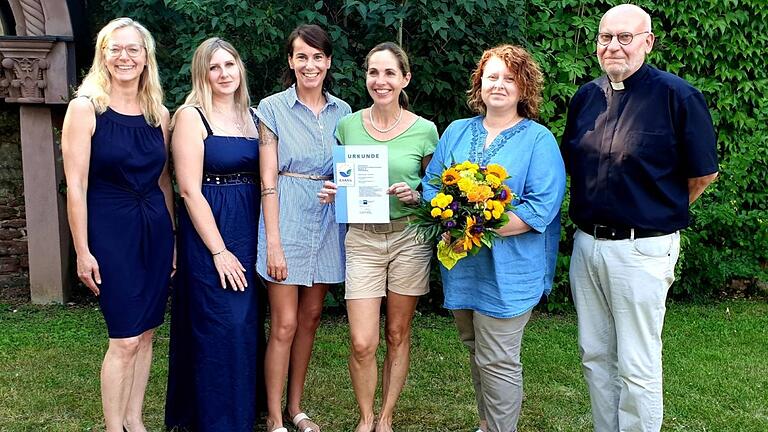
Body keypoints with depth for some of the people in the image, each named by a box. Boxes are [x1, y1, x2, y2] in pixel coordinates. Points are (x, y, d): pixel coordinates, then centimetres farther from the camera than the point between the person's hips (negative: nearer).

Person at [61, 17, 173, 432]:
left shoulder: (159, 113, 8)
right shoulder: (85, 107, -6)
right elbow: (76, 186, -9)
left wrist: (174, 237, 12)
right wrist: (83, 252, -12)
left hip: (156, 227, 5)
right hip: (110, 230, -5)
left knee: (146, 333, 11)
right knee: (125, 339, -4)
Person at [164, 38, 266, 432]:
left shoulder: (250, 117, 12)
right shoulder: (191, 116, -6)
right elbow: (190, 190, -12)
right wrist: (219, 251, -15)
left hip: (249, 232, 6)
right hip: (209, 232, -6)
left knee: (247, 324, 12)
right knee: (220, 328, -3)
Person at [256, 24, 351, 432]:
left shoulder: (341, 111, 8)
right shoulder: (273, 107, -4)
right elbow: (268, 180, -8)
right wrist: (273, 242, -13)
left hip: (328, 221, 4)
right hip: (287, 219, -4)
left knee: (310, 318, 12)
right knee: (284, 324, -2)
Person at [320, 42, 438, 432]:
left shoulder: (424, 130, -2)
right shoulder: (348, 126, 2)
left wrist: (414, 196, -12)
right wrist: (332, 194, -8)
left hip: (409, 238, 0)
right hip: (362, 239, 0)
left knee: (398, 335, 10)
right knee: (362, 343, -5)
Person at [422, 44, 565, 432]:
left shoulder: (538, 140, -5)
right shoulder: (456, 132, 11)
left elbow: (543, 205, -14)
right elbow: (431, 185, 10)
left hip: (507, 269, -5)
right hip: (460, 265, 5)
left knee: (497, 361, -1)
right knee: (476, 352, 17)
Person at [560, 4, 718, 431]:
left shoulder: (677, 95, -10)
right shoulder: (586, 97, 8)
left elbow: (704, 174, -3)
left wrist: (661, 212, 6)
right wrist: (595, 210, 13)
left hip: (641, 250, -6)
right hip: (586, 244, 6)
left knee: (637, 366, 3)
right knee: (595, 355, 16)